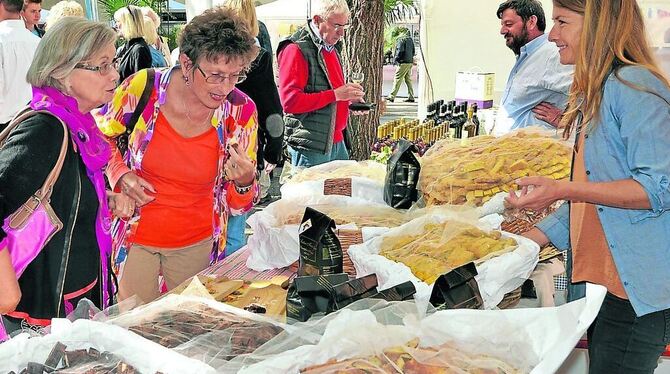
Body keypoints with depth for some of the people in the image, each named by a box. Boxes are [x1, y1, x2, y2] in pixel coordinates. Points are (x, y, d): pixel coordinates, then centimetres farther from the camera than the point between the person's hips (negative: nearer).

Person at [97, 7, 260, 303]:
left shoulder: (240, 112, -15)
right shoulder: (144, 87, -19)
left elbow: (239, 206, -6)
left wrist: (244, 183, -27)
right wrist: (121, 174, -14)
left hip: (197, 243, 1)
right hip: (136, 237, -1)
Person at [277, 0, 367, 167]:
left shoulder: (333, 46, 16)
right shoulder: (296, 49, -13)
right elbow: (289, 101, -21)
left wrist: (350, 99, 7)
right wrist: (335, 95, -21)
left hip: (337, 140, 9)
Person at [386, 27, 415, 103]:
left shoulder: (401, 39, -10)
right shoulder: (410, 39, 15)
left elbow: (400, 51, -16)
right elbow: (413, 51, 20)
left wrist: (395, 59, -7)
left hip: (403, 62, -8)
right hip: (410, 62, 8)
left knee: (397, 79, -7)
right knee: (408, 80, 12)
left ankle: (392, 96, -8)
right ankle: (411, 97, 11)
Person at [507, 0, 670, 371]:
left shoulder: (633, 85, -13)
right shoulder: (593, 94, 16)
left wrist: (562, 190, -26)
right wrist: (527, 241, 14)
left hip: (639, 289, -9)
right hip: (600, 280, 9)